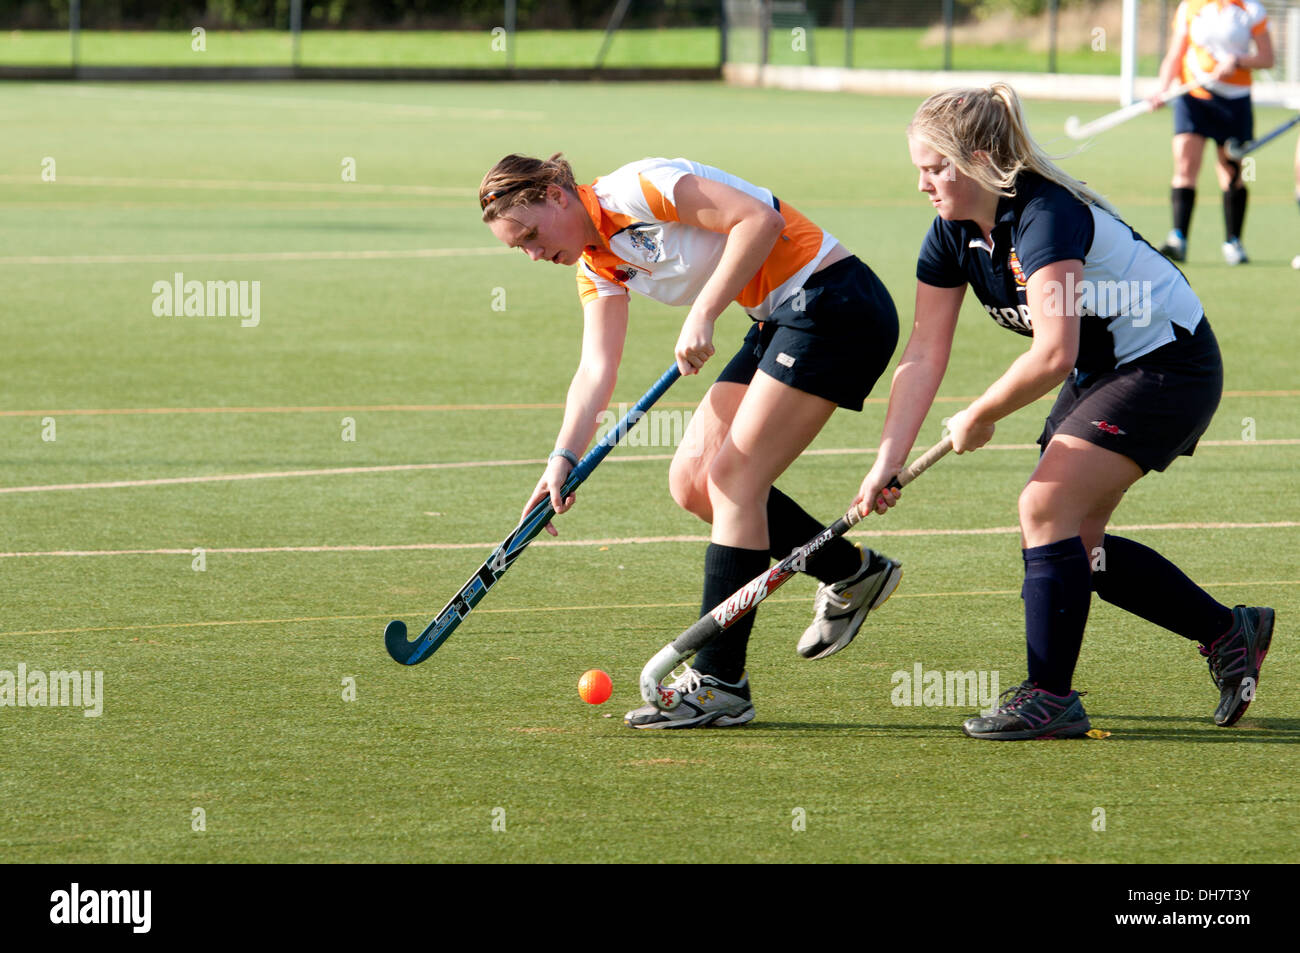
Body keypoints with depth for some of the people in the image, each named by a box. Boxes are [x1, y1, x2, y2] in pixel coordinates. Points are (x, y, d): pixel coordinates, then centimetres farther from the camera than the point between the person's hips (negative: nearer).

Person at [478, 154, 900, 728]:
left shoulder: (638, 189, -16)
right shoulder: (597, 268, 10)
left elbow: (761, 219, -24)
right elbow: (595, 371, 3)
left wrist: (702, 314, -25)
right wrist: (563, 458, -11)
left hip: (833, 304, -10)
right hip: (779, 322, 10)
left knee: (733, 479, -12)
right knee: (691, 482, 7)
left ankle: (719, 683, -9)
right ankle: (851, 573, 22)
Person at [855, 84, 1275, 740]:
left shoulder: (1047, 217, -30)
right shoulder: (953, 235, -4)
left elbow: (1054, 354, -36)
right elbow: (924, 355, -3)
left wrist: (980, 416, -21)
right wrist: (887, 462, -11)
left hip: (1168, 361, -10)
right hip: (1102, 371, 10)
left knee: (1045, 509, -18)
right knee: (1075, 541, 7)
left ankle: (1050, 698, -8)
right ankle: (1229, 633, 24)